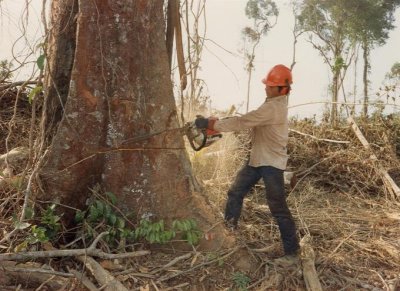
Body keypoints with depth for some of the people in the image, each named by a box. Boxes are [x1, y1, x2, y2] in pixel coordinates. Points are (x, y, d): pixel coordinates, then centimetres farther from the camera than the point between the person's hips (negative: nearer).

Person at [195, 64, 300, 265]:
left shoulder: (273, 107, -23)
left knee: (278, 208, -4)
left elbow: (243, 122, -26)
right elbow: (248, 121, 8)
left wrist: (211, 124, -21)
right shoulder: (275, 103, 10)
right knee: (235, 192, 16)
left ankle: (292, 253, 7)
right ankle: (229, 228, 34)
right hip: (257, 159, 10)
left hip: (272, 163, -10)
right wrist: (217, 124, -3)